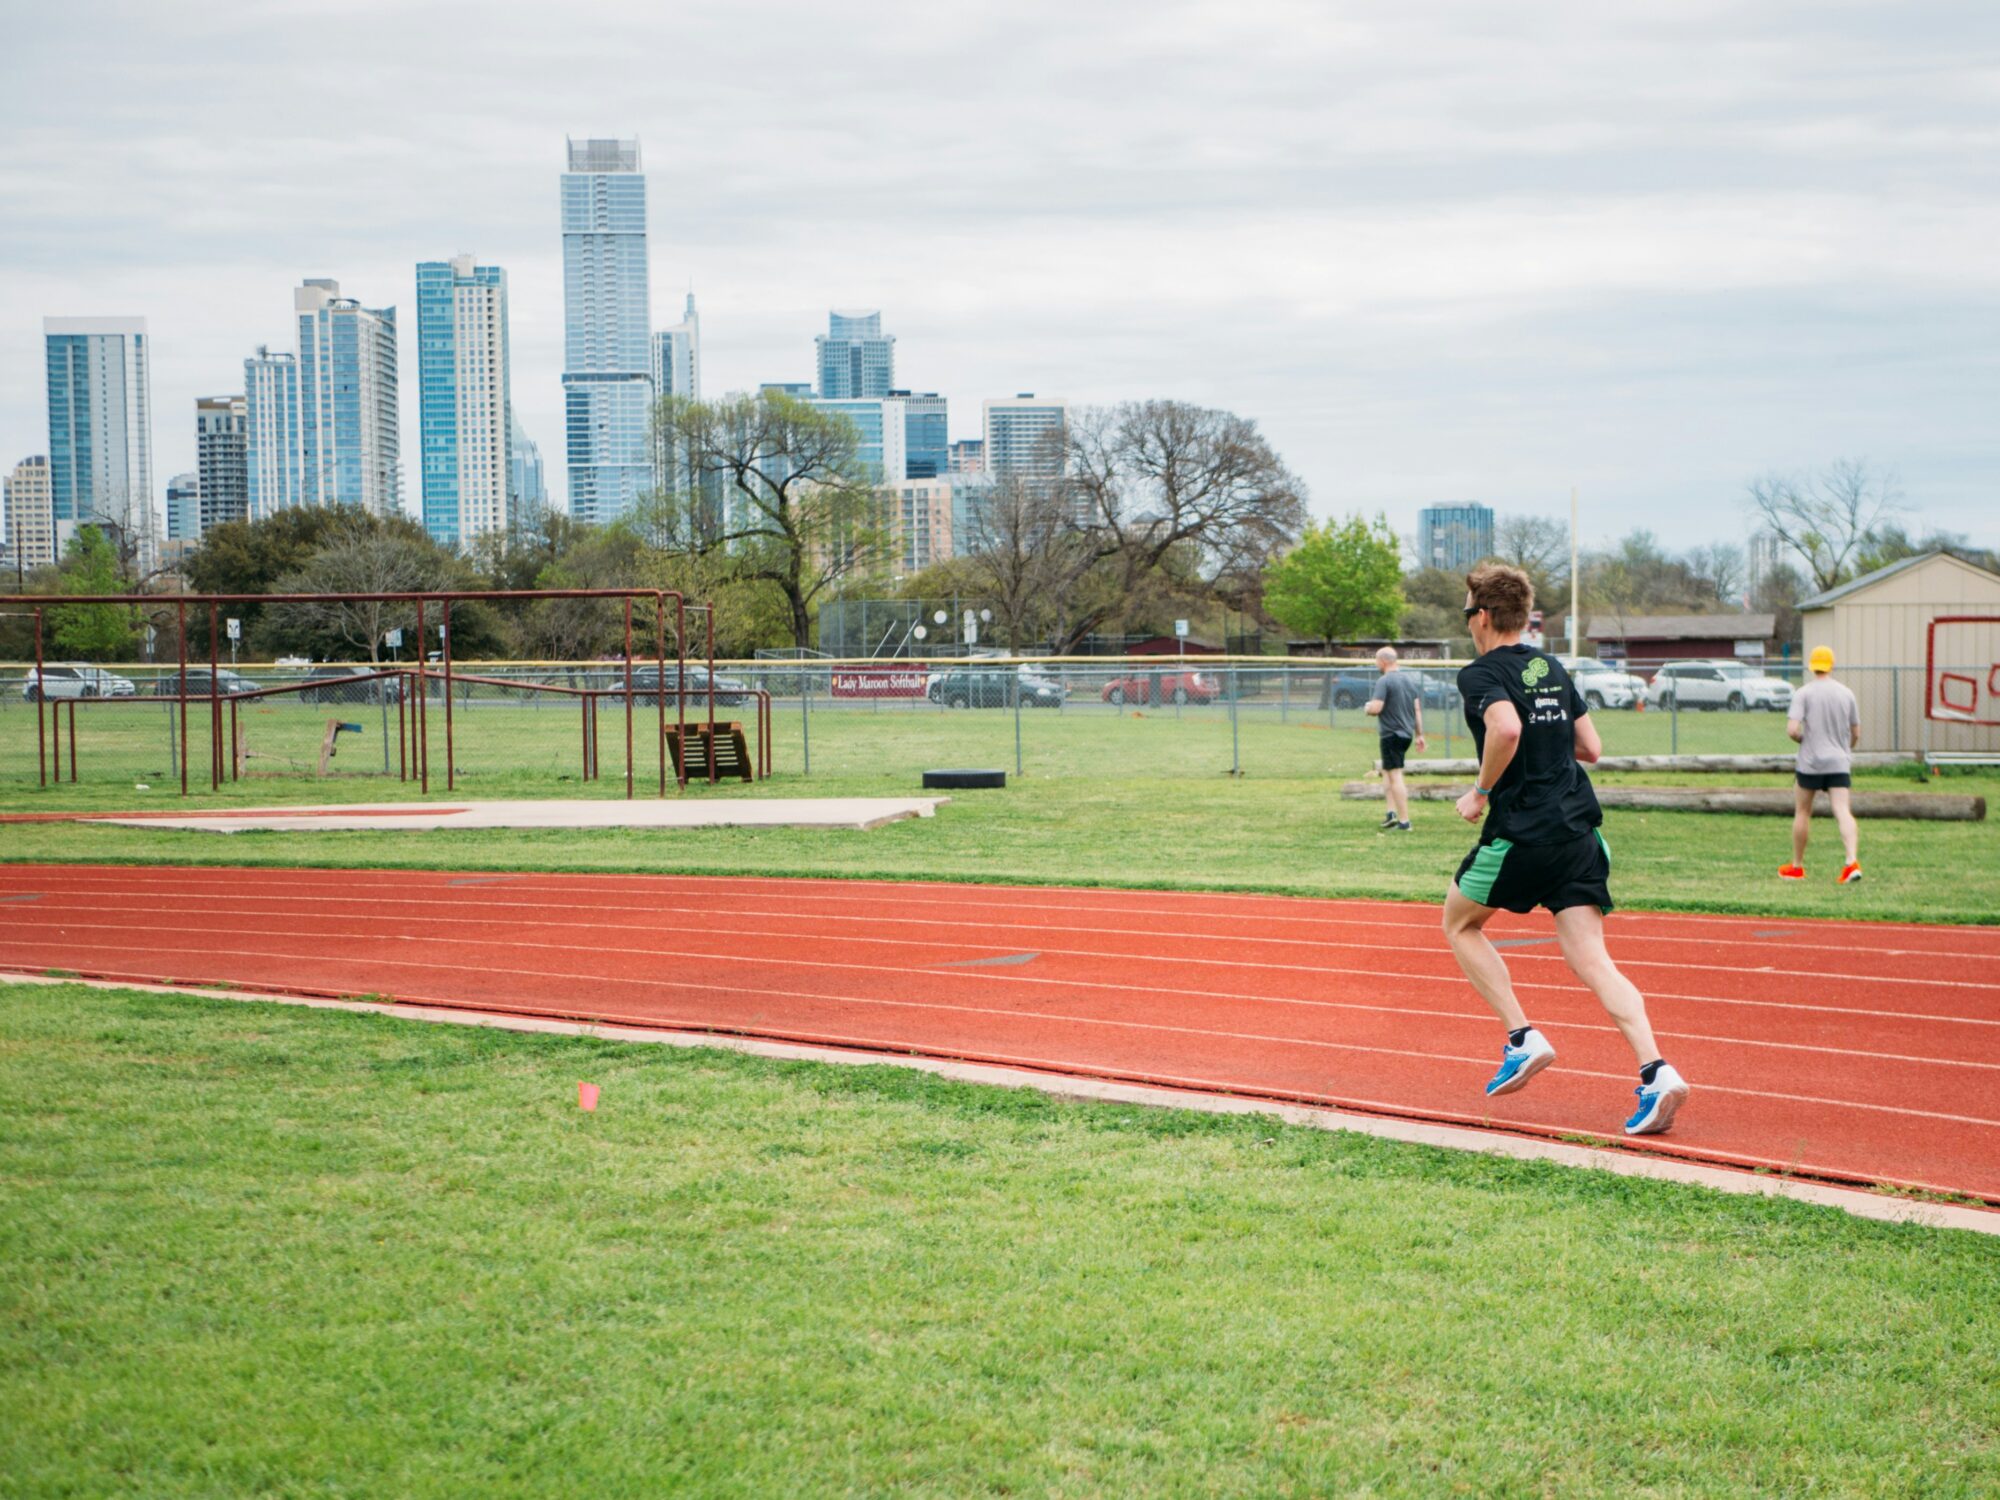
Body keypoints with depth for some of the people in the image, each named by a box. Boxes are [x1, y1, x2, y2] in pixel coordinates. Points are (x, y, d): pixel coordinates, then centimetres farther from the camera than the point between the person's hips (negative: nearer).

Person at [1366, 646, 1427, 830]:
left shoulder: (1383, 681, -13)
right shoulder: (1410, 680, 11)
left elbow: (1375, 708, -22)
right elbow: (1417, 709, 14)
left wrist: (1368, 709, 1)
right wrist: (1419, 735, 18)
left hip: (1391, 734, -8)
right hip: (1407, 733, 8)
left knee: (1395, 776, -5)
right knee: (1387, 771, 20)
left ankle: (1404, 821, -6)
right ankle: (1392, 812, 10)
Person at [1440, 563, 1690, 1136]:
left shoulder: (1481, 674, -6)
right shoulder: (1553, 670, 16)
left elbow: (1505, 727, -26)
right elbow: (1591, 747, 18)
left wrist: (1481, 792, -12)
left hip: (1521, 831, -6)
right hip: (1580, 831, 6)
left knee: (1459, 923, 19)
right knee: (1591, 959, 0)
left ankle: (1521, 1038, 8)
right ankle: (1655, 1073, -19)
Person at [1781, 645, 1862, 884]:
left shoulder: (1803, 694, -6)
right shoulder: (1847, 693, 6)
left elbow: (1792, 729, -16)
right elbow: (1856, 734, 12)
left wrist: (1803, 739, 6)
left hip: (1810, 763, -2)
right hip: (1840, 764, 2)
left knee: (1802, 812, 13)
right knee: (1843, 812, -7)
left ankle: (1797, 867, 22)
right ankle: (1852, 861, -26)